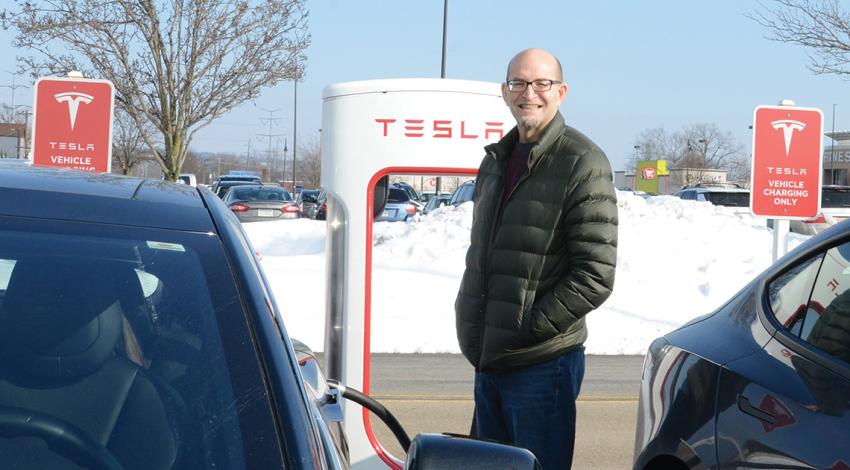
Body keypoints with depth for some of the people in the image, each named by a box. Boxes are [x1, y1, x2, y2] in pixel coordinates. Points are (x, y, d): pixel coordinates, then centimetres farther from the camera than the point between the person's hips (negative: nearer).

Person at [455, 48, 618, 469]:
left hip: (542, 363, -8)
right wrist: (469, 317, 8)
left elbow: (595, 275, -17)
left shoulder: (582, 163, -12)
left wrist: (530, 327, -16)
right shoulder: (497, 161, 12)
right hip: (488, 359, 8)